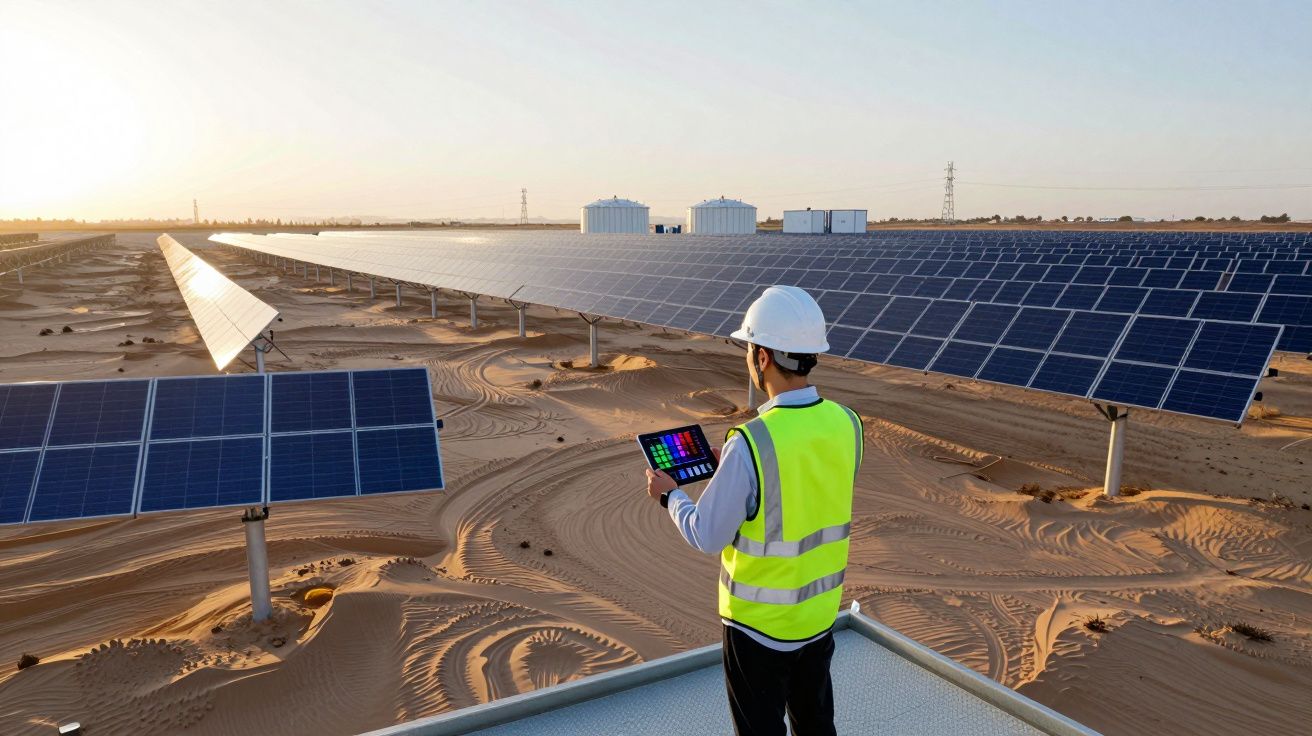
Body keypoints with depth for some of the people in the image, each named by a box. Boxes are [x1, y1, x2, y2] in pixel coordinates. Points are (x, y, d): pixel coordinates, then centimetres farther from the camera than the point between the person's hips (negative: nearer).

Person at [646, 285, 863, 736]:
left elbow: (707, 537, -19)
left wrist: (669, 495, -1)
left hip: (760, 622, -5)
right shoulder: (846, 424, -10)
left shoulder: (751, 444, -29)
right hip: (820, 613, 6)